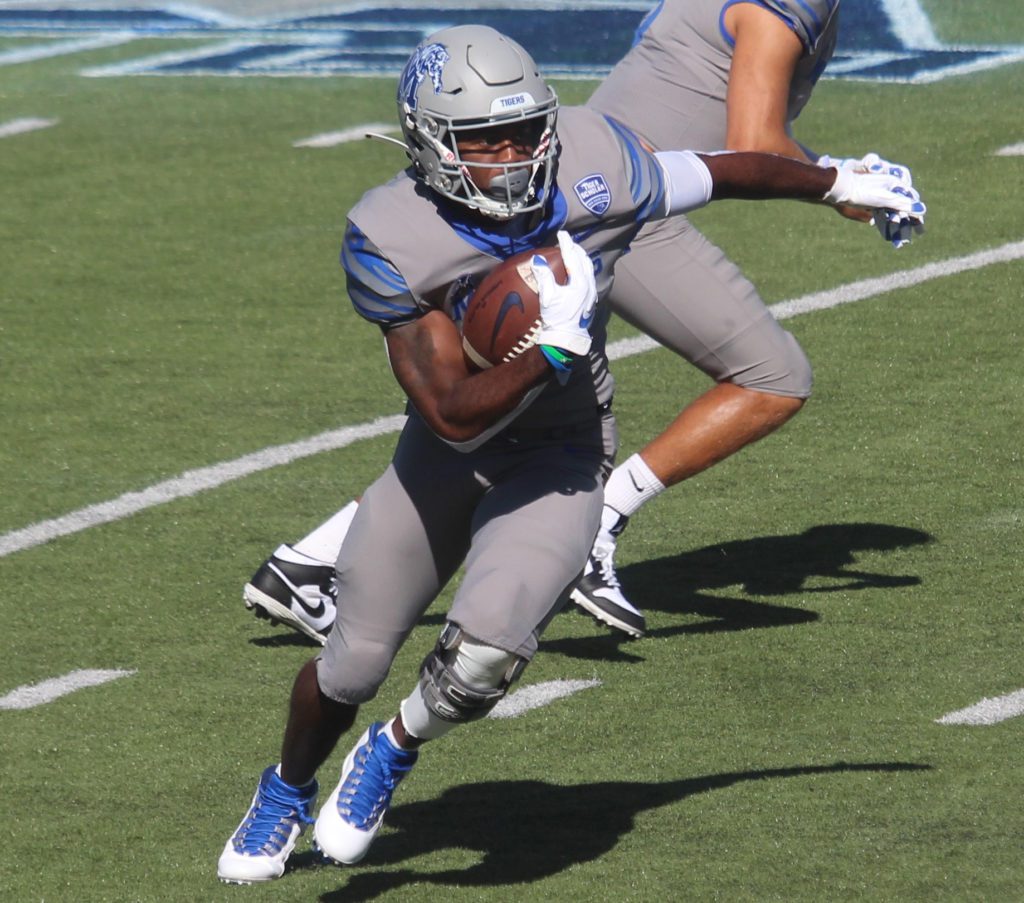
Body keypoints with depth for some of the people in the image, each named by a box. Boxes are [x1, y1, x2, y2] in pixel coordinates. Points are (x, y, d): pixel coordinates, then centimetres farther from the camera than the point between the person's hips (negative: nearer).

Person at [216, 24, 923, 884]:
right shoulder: (390, 241, -26)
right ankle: (287, 790, 42)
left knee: (484, 653, -23)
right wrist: (554, 347, -34)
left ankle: (394, 751, 11)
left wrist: (841, 184, 15)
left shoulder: (595, 168, -21)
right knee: (352, 666, 8)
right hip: (447, 455, 0)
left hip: (561, 460, 0)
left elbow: (727, 172, 0)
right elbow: (454, 414, -28)